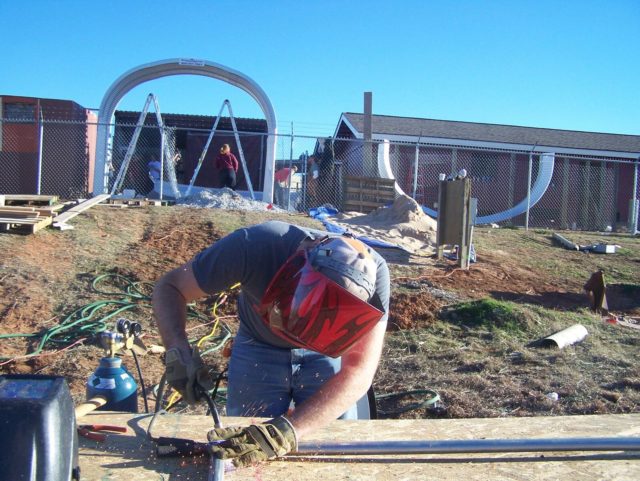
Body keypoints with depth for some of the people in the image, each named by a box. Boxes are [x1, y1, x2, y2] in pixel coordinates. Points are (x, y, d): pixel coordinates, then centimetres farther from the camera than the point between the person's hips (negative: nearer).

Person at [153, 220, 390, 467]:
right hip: (257, 348, 0)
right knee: (244, 446, 4)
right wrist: (178, 350, -42)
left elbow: (358, 372, -35)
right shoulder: (255, 246, -37)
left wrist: (286, 432, -47)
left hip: (325, 353, 0)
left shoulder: (373, 274, -35)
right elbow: (170, 287, -24)